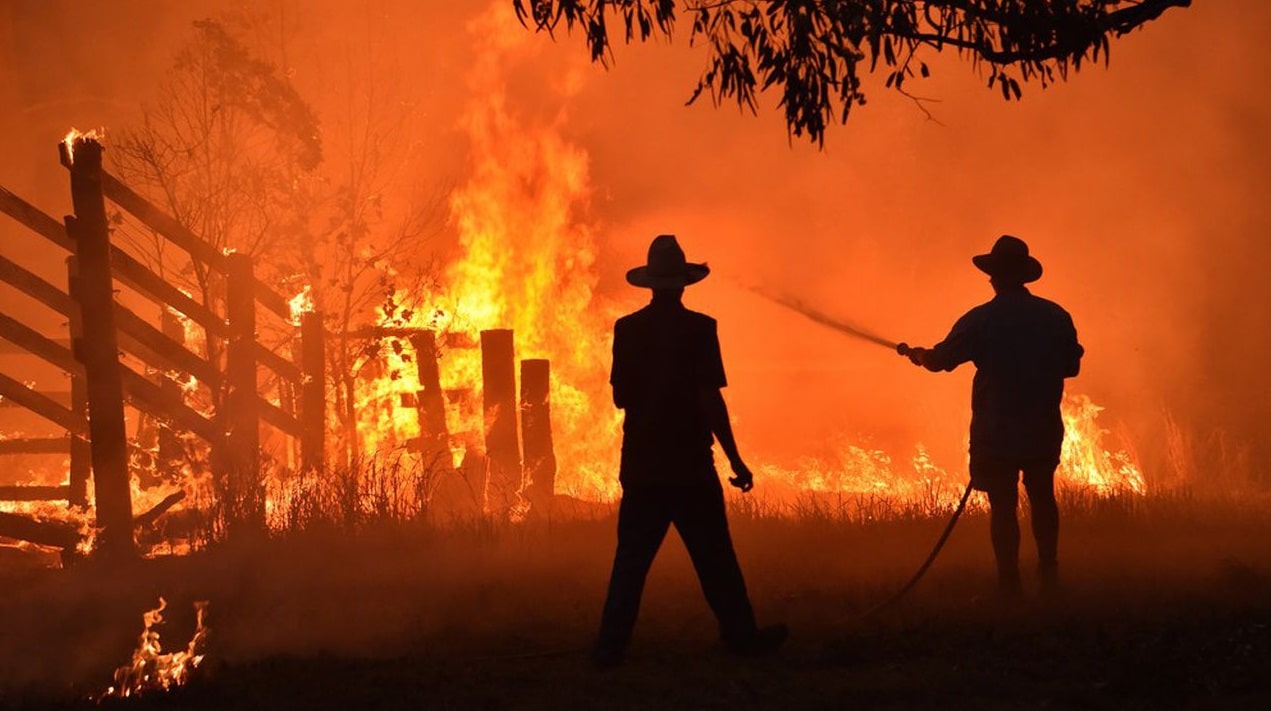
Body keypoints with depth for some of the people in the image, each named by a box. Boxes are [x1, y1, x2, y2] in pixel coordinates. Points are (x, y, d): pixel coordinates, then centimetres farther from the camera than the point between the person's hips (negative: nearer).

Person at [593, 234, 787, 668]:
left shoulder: (627, 330, 1)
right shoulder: (698, 329, -9)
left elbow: (620, 397, 6)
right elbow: (710, 400, -13)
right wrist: (736, 460, -7)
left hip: (641, 465, 3)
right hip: (690, 467, -3)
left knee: (631, 559, 6)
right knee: (715, 559, 6)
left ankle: (611, 646, 2)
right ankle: (742, 636, 13)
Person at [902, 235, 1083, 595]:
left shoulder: (980, 320, -12)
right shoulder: (1055, 316, -2)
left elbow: (940, 359, -6)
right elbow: (1071, 366, 7)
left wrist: (919, 354, 16)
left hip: (997, 432, -3)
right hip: (1044, 430, 3)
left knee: (1003, 505, 2)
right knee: (1042, 497, 19)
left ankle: (1010, 584, 2)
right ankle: (1049, 573, 20)